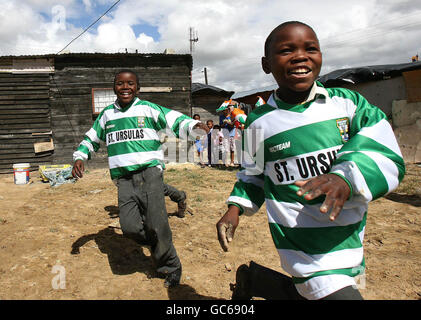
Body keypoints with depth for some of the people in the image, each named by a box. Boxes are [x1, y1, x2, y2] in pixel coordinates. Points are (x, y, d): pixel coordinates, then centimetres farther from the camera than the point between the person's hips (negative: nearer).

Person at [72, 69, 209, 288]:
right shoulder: (107, 114, 19)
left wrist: (194, 126, -19)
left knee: (156, 224, -13)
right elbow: (91, 139, 29)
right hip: (124, 179, 3)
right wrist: (79, 157, 13)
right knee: (129, 227, -13)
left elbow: (176, 121, 2)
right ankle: (157, 245, 20)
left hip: (149, 171, -3)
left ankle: (170, 267, 10)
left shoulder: (148, 108, 8)